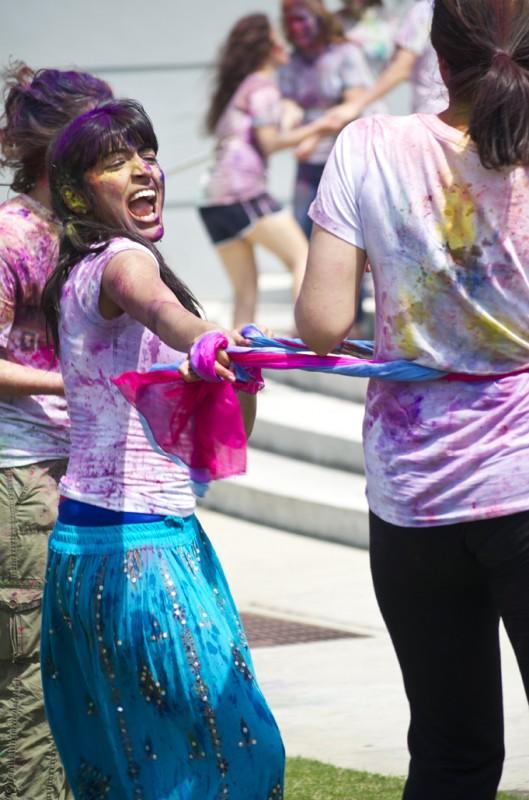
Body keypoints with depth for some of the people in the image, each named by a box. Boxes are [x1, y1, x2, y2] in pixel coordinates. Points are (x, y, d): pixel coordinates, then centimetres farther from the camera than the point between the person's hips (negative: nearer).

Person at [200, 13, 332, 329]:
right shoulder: (262, 86, -1)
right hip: (244, 190, -8)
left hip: (214, 201, 8)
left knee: (246, 290, 9)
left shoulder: (236, 87, 24)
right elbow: (268, 141, -9)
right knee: (302, 257, -8)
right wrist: (317, 127, -5)